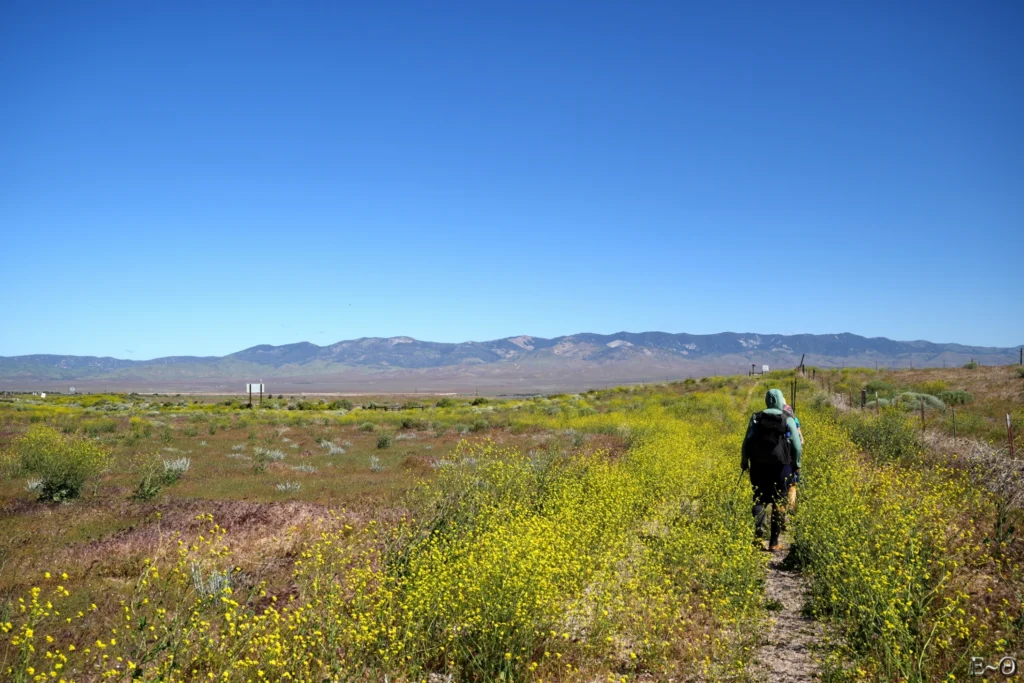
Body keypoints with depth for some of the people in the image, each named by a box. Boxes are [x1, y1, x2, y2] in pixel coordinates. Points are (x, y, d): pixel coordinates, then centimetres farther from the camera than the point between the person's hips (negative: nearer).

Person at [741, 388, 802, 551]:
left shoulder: (756, 418, 3)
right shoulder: (788, 420, -1)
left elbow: (747, 442, 1)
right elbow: (797, 445, -2)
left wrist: (744, 461, 11)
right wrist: (797, 464, 11)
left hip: (758, 466, 1)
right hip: (780, 466, -1)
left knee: (760, 498, 11)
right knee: (779, 503, 8)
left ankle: (759, 525, -18)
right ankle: (774, 542, 9)